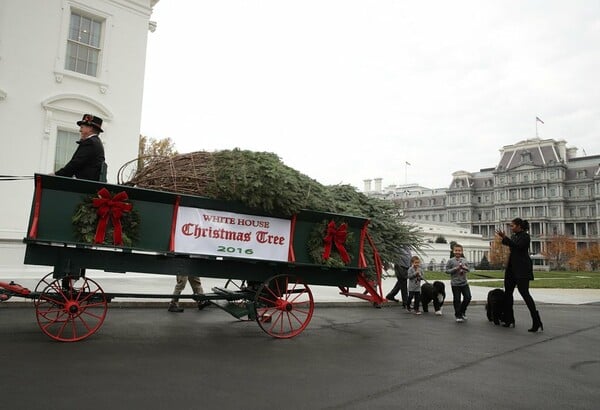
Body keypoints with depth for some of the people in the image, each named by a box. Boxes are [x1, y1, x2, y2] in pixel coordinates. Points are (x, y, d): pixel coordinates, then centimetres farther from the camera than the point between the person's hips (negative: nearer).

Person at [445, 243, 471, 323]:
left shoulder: (464, 260, 7)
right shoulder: (450, 261, -6)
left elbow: (468, 269, 14)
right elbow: (447, 271, -8)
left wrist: (464, 267, -8)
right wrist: (456, 269, -18)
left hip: (464, 283, 4)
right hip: (455, 284, -4)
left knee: (468, 297, 4)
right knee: (457, 300, 1)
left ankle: (462, 311, 28)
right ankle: (458, 316, 13)